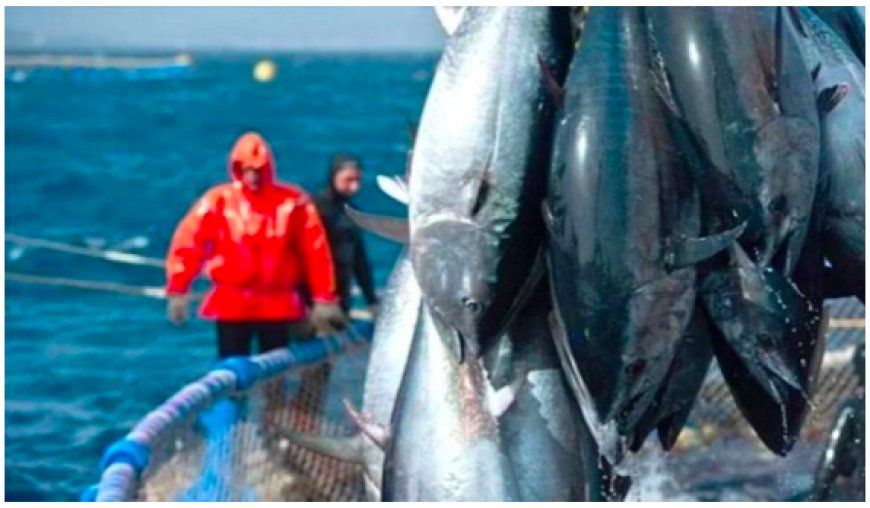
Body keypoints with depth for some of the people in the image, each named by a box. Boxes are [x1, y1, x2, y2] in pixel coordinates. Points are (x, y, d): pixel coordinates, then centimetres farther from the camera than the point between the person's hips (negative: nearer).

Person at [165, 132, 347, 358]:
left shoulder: (293, 202, -4)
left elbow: (316, 250, -2)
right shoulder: (218, 201, -5)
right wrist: (177, 292, -5)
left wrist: (324, 299, -3)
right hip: (231, 304, -1)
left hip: (278, 305, 1)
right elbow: (188, 243, -3)